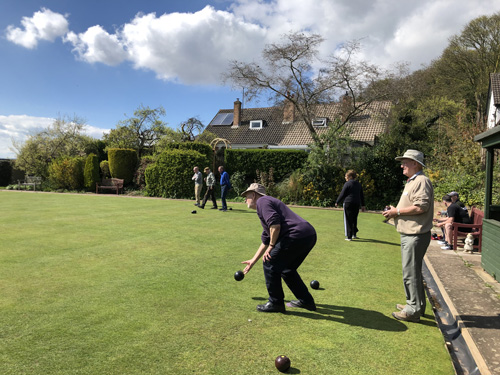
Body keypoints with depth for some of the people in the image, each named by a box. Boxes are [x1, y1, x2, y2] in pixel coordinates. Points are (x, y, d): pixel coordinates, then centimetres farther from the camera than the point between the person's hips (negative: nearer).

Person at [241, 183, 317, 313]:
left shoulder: (262, 201, 1)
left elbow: (275, 225, -17)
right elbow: (265, 240, 37)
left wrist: (271, 246, -3)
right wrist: (253, 261, 41)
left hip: (297, 236, -10)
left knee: (270, 264, 3)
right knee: (287, 268, 24)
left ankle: (276, 303, 12)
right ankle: (306, 301, 31)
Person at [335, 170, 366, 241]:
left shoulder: (347, 184, -8)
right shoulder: (359, 184, 13)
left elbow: (342, 194, -6)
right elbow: (362, 196, 17)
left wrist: (337, 202, 4)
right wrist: (363, 205, 23)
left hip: (348, 203, -6)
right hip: (357, 204, 6)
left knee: (348, 220, 0)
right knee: (354, 219, 19)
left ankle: (349, 236, 0)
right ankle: (354, 234, 26)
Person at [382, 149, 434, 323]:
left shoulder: (421, 181, -14)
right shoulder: (411, 182, 19)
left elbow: (421, 206, -25)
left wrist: (397, 212, -17)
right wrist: (395, 211, 8)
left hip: (415, 235, -11)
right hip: (409, 234, 11)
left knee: (411, 273, -5)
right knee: (412, 271, 19)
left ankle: (413, 310, 5)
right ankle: (415, 304, 32)